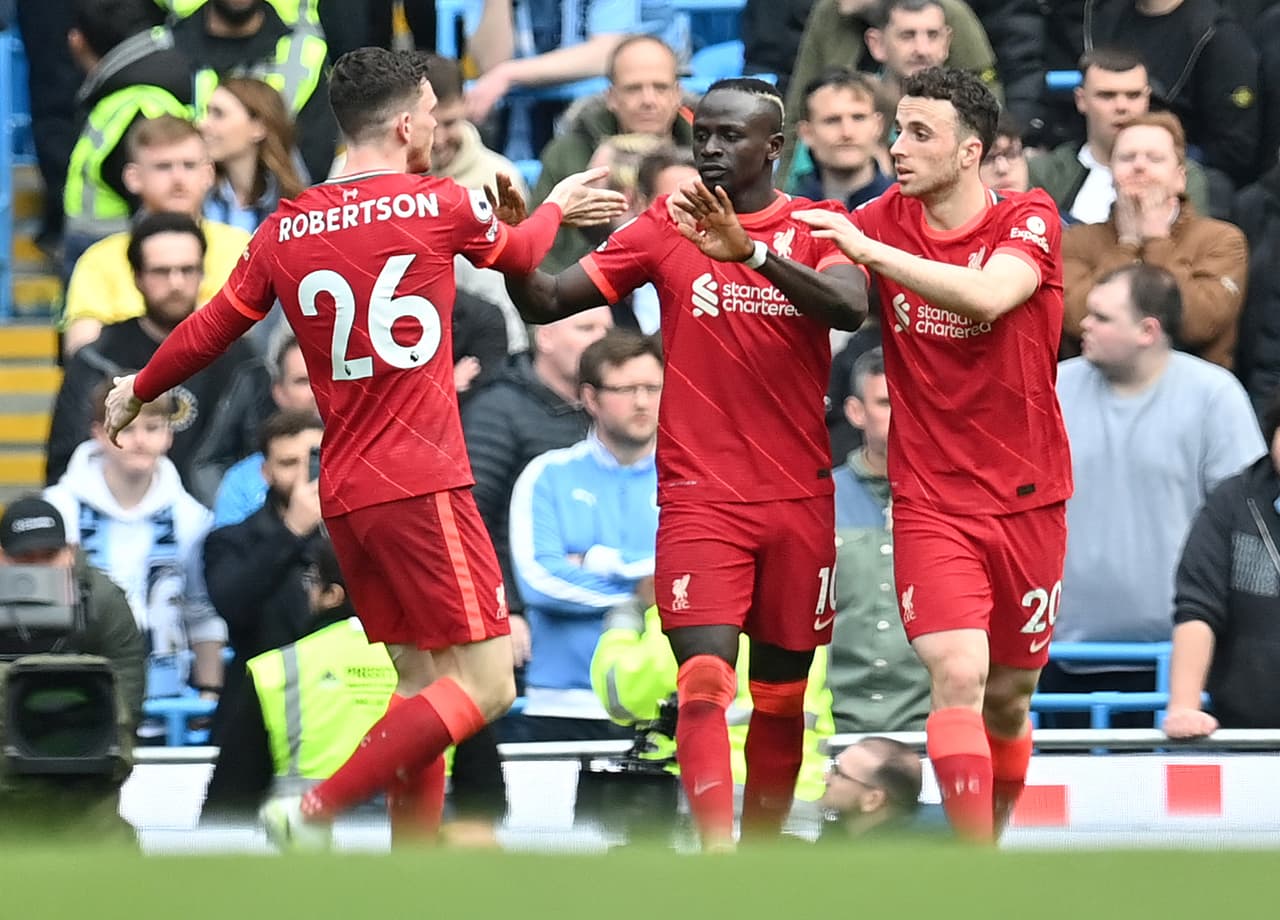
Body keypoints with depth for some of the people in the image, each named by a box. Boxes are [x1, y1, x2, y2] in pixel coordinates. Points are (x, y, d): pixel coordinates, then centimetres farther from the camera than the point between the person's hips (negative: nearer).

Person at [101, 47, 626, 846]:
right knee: (486, 684, -6)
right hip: (421, 487, -7)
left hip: (344, 496, 7)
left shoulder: (285, 231, 6)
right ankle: (315, 814, -17)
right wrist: (557, 206, 41)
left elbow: (210, 330, 17)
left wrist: (138, 392, 37)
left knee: (422, 681, 14)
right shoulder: (443, 206, -4)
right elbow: (520, 255, 18)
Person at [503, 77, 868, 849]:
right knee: (705, 681, -18)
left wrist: (749, 250, -33)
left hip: (798, 497, 1)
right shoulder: (665, 230, 3)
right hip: (701, 496, -1)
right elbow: (548, 302, 1)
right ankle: (717, 858, -26)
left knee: (781, 693, 9)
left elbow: (849, 306, -20)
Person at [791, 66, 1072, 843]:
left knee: (1009, 696, 11)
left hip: (1028, 499, 0)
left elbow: (987, 295, -27)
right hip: (932, 497, 0)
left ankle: (993, 836, 36)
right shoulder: (885, 219, 0)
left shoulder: (1029, 220, -8)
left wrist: (870, 251, -31)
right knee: (957, 674, -19)